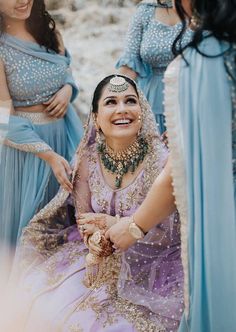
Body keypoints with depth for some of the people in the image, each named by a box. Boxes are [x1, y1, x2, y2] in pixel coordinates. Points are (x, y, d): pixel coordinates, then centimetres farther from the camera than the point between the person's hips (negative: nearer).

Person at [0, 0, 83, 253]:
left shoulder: (47, 26, -1)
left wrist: (68, 90, -10)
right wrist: (50, 156, -24)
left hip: (67, 130, 6)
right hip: (26, 137, -5)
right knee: (32, 215, 8)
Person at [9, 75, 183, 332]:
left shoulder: (161, 160, -19)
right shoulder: (88, 159, -6)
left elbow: (167, 233, -15)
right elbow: (83, 216, 3)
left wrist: (112, 224, -16)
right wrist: (96, 237, -19)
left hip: (150, 263, -3)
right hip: (98, 254, 4)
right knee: (51, 311, -9)